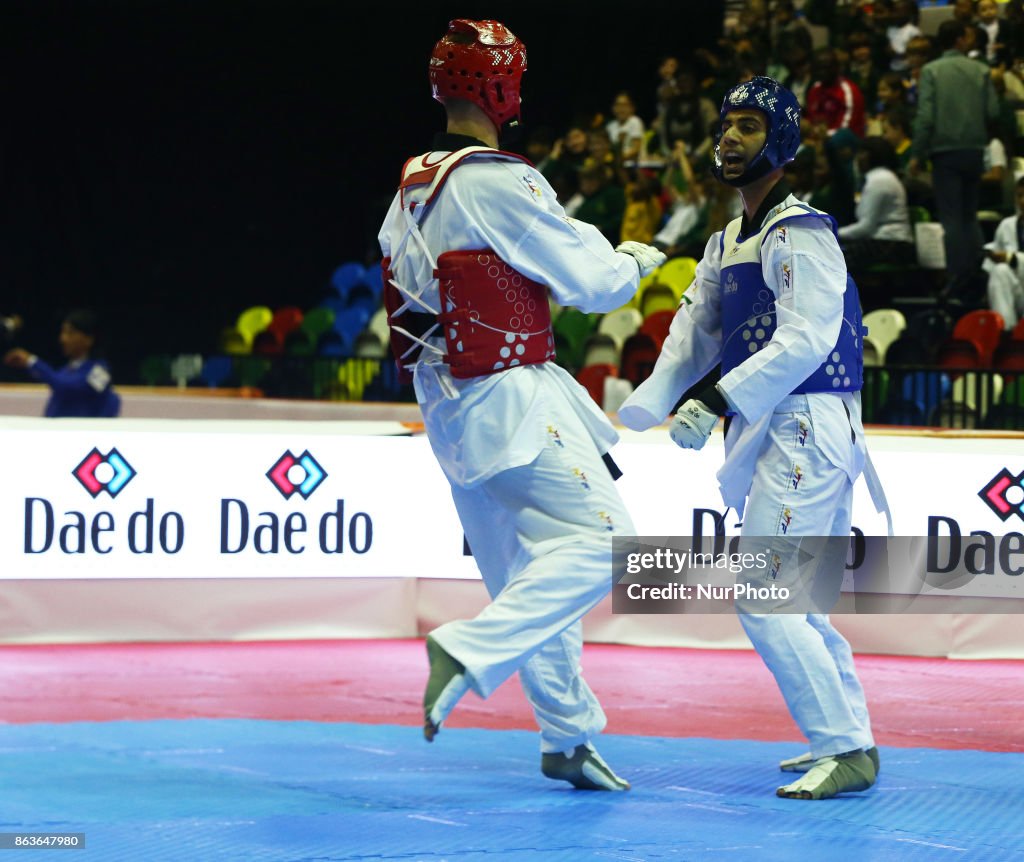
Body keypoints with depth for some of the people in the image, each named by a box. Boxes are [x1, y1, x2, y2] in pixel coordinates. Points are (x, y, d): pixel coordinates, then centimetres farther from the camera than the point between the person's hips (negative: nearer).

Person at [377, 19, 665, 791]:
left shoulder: (411, 187, 9)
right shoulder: (497, 183, -17)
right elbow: (590, 280, -12)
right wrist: (635, 260, 10)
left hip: (449, 405, 9)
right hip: (510, 400, -9)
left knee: (526, 570, 13)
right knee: (599, 540, -9)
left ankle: (569, 736, 19)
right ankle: (471, 653, -18)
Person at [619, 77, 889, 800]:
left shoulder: (799, 232, -11)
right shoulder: (729, 243, 19)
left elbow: (805, 339, -22)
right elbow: (697, 334, 15)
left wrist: (717, 401, -26)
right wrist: (642, 409, 1)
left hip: (807, 424, -10)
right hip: (774, 429, 10)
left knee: (764, 598, -13)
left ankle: (845, 751, -9)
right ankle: (848, 738, 24)